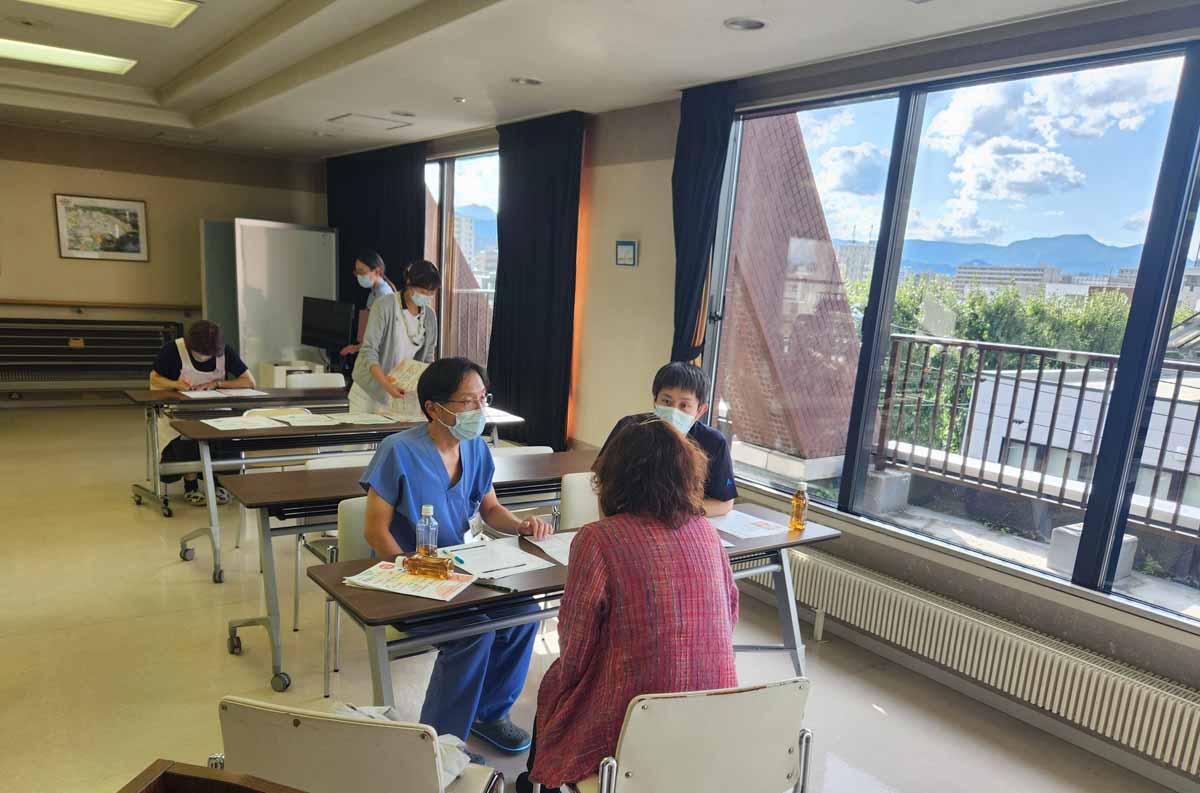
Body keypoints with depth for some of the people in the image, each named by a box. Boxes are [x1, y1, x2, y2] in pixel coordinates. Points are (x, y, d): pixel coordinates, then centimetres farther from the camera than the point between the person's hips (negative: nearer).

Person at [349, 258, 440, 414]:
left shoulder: (430, 315, 1)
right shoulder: (384, 306, -15)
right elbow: (369, 351, -21)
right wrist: (387, 384, -35)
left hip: (401, 391, 4)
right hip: (370, 391, -4)